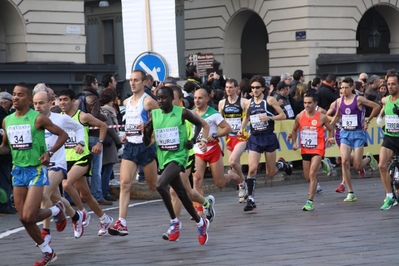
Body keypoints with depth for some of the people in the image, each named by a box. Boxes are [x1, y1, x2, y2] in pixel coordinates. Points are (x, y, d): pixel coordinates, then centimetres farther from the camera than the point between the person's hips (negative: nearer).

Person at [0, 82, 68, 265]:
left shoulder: (38, 119, -11)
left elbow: (63, 135, -5)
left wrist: (50, 153, -17)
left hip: (36, 170, -6)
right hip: (18, 171, 6)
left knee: (28, 217, -16)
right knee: (23, 218, 4)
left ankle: (57, 211, 16)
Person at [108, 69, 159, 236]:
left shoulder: (148, 101, -8)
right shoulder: (127, 102, 13)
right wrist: (126, 134, 14)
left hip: (145, 146, -6)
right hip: (130, 146, 6)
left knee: (153, 186, 7)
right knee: (125, 183, -9)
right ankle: (122, 223, -16)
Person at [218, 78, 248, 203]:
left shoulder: (243, 102, -5)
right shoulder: (222, 103, 7)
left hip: (241, 136, -5)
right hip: (229, 136, 5)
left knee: (233, 161, -21)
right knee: (235, 164, 8)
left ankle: (242, 182, 1)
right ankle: (242, 189, 21)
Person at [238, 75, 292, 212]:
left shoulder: (270, 100, -5)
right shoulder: (248, 103, 5)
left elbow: (283, 115, -4)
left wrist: (269, 118, -19)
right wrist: (242, 128, 6)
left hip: (269, 138, -2)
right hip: (254, 138, 2)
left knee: (270, 173, 6)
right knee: (252, 169, -15)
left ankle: (281, 164, 42)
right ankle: (251, 200, -10)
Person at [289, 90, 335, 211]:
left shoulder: (322, 117, -8)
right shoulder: (300, 117, 0)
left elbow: (331, 129, 7)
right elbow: (294, 130, 15)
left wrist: (330, 138, -11)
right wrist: (294, 142, 2)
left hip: (318, 149, -4)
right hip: (305, 150, 4)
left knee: (312, 174, -17)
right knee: (307, 177, 14)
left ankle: (310, 202, -14)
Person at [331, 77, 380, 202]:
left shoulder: (358, 99, -9)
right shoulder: (339, 101, 5)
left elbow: (376, 107, -3)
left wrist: (367, 121, -1)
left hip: (358, 133, -4)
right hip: (345, 133, 4)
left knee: (357, 166, -7)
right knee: (345, 162, -13)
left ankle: (369, 159, 31)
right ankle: (350, 193, -6)